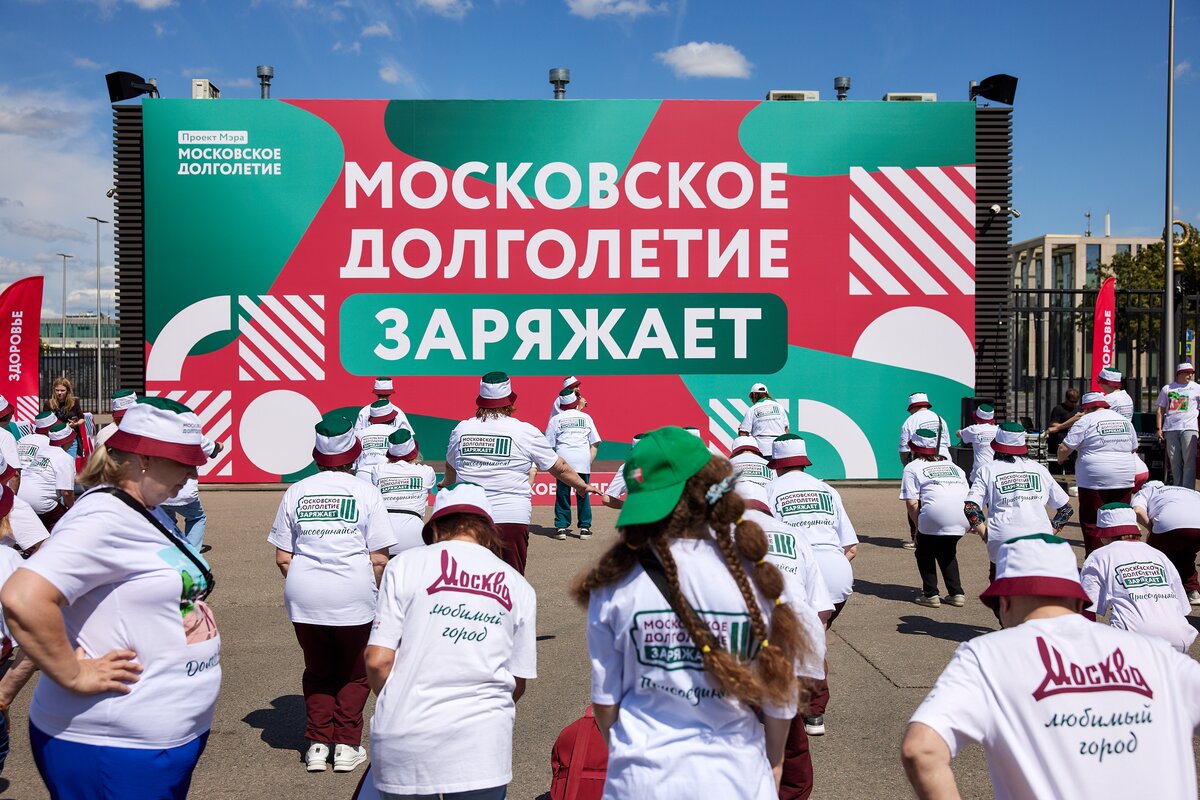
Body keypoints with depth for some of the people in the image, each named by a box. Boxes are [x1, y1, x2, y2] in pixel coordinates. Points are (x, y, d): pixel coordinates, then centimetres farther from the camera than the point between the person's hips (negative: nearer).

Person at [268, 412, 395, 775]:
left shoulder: (295, 493, 5)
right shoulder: (366, 492, -3)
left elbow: (283, 558, 4)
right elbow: (378, 558, -6)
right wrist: (371, 591, 9)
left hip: (303, 596, 2)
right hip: (353, 596, -2)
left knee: (317, 672, 20)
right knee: (354, 674, 16)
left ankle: (317, 743, 18)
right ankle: (347, 745, 15)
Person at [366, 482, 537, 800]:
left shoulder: (406, 564, 3)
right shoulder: (518, 586, 10)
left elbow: (378, 660, -2)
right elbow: (519, 682, 12)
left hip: (404, 739, -1)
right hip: (481, 739, 1)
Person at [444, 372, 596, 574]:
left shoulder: (461, 429, 8)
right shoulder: (525, 432, -1)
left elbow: (450, 467, 27)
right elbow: (560, 468, 9)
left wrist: (446, 484, 50)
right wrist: (583, 486, 27)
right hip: (511, 520, -3)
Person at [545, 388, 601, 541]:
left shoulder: (555, 419, 10)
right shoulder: (586, 417, 15)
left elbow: (548, 444, 5)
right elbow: (595, 443, 11)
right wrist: (590, 462, 12)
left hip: (563, 458, -1)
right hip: (583, 459, 1)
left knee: (562, 494, 6)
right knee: (583, 494, 8)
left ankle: (561, 527, 5)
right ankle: (585, 527, 9)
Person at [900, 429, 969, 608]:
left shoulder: (912, 467, 15)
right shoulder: (952, 465, 30)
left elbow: (911, 502, 2)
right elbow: (969, 494, 20)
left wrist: (918, 525, 12)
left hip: (936, 514, -5)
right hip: (964, 516, 5)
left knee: (924, 552, 18)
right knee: (947, 551, 27)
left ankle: (930, 594, 13)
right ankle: (956, 593, 22)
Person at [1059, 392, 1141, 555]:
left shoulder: (1086, 421, -6)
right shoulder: (1125, 421, 14)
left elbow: (1065, 448, -8)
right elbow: (1134, 448, 25)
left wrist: (1061, 459, 11)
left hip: (1094, 480, -6)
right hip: (1125, 480, 6)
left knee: (1092, 523, 0)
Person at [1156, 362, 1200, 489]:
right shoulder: (1167, 388, 11)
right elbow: (1160, 409, 11)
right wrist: (1159, 428, 4)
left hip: (1189, 428, -1)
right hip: (1170, 429, 2)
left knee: (1189, 460, -9)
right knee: (1174, 460, 5)